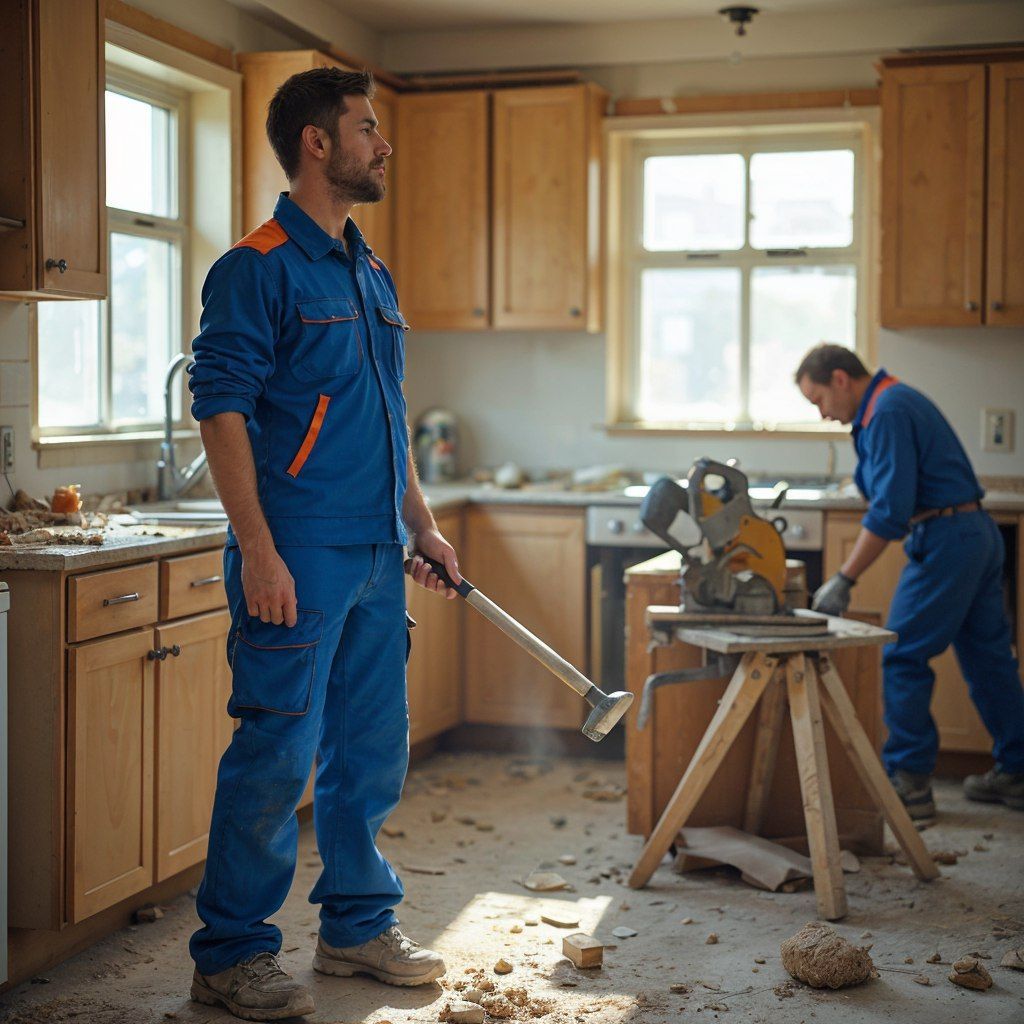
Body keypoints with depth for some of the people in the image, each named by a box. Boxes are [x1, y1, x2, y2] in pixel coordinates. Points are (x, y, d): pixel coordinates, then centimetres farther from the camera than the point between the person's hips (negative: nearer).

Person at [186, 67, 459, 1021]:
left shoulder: (371, 274, 17)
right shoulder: (258, 266, -9)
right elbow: (221, 409, -15)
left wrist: (421, 524, 17)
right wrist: (258, 552, -20)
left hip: (376, 553, 8)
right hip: (298, 556, -8)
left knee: (372, 750, 13)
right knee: (276, 755, -4)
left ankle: (357, 925, 28)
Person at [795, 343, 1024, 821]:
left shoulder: (888, 413, -15)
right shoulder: (898, 402, 18)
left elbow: (890, 510, -22)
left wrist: (843, 580, -19)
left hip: (945, 541, -10)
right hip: (979, 533, 10)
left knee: (903, 659, -5)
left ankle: (908, 782, -2)